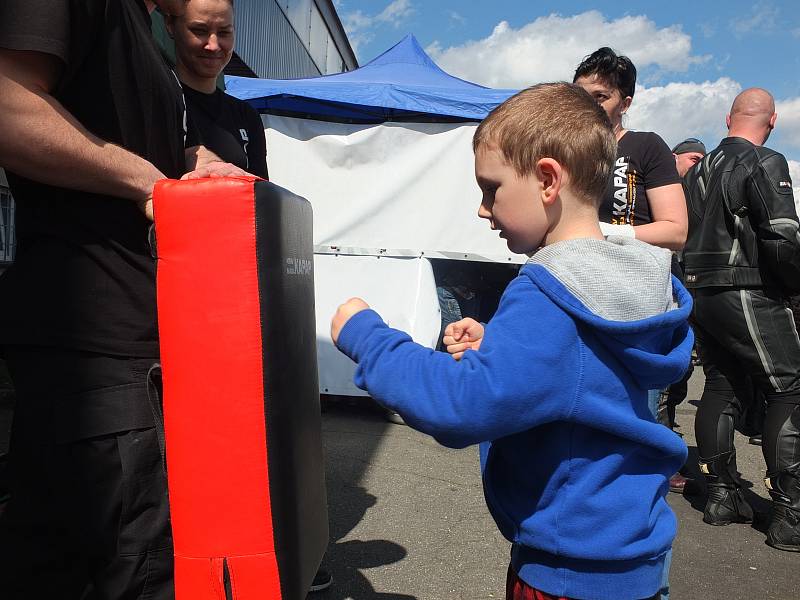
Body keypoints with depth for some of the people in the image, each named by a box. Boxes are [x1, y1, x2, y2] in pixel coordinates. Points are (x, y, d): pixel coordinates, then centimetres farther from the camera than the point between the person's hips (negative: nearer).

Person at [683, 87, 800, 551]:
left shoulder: (701, 168, 15)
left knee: (721, 388, 13)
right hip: (749, 295, -8)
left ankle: (722, 495, 18)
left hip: (700, 294, 8)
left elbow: (684, 231, 16)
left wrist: (700, 282, 18)